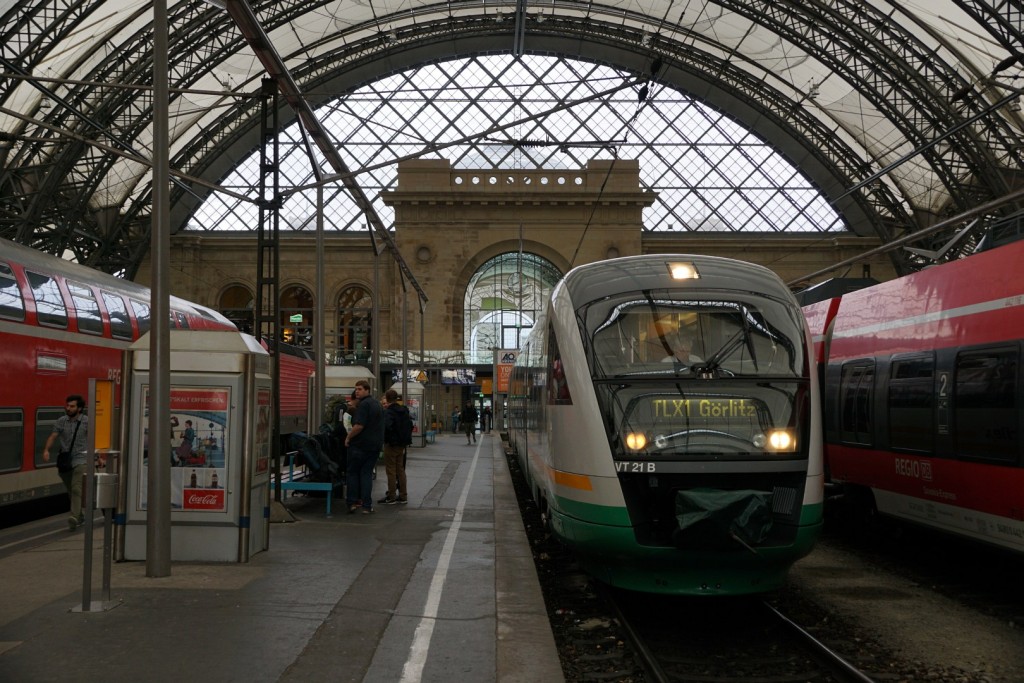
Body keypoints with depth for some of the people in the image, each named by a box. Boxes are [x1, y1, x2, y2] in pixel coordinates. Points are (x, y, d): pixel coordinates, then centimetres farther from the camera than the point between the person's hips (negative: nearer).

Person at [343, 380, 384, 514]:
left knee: (352, 472, 6)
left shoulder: (364, 404, -14)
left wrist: (348, 437, -11)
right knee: (367, 473, 9)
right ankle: (367, 505, 3)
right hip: (376, 445, 7)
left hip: (360, 444, -7)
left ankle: (352, 502, 4)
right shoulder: (378, 404, 15)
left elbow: (359, 426, -23)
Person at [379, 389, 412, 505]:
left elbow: (386, 426, -30)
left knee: (391, 470, -1)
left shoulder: (388, 412, -16)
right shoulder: (404, 411, 10)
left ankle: (391, 497, 2)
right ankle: (403, 496, 16)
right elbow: (410, 425, 17)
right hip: (402, 444, 8)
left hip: (391, 444, -8)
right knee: (400, 469, 13)